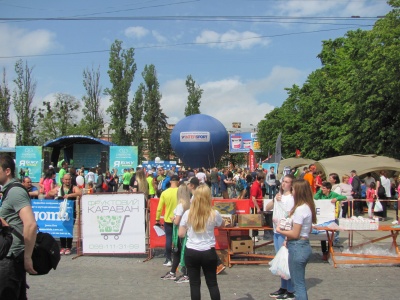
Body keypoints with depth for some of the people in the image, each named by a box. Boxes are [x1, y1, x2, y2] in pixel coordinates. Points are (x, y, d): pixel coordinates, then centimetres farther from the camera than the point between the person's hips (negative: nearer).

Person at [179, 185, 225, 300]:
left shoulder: (188, 213, -7)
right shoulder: (214, 214, -9)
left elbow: (181, 234, -1)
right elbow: (222, 225, 13)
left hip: (191, 252, 0)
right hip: (208, 252, 0)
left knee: (194, 284, 9)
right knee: (212, 283, 14)